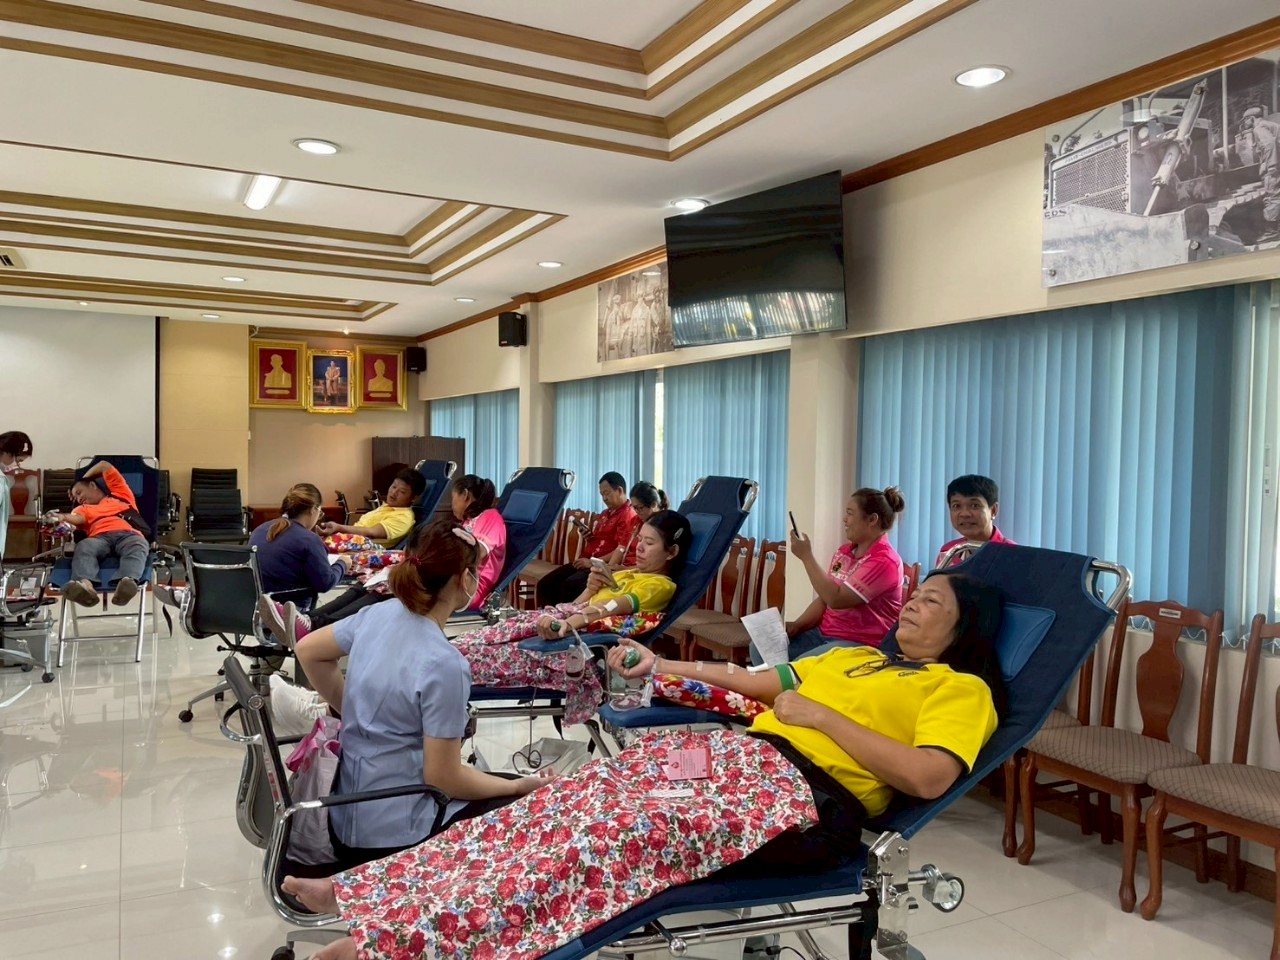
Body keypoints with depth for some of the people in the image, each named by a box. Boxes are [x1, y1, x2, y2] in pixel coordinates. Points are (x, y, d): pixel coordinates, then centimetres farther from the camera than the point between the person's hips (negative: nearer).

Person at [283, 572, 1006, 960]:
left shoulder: (961, 688, 4)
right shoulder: (860, 659, 27)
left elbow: (929, 777, -15)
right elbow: (763, 681, 28)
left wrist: (821, 715, -12)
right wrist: (663, 666, 25)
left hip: (800, 796, -7)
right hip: (738, 753, 7)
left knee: (610, 832, -27)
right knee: (578, 802, -11)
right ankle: (362, 891, -12)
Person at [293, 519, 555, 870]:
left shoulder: (379, 613, -4)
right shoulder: (443, 663, -25)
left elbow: (307, 650, 13)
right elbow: (443, 777, -20)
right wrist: (519, 787, -6)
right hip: (393, 834, -8)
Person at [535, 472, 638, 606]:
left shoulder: (629, 516, -10)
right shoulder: (606, 513, 22)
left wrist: (592, 562, -17)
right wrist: (588, 536, 11)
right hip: (587, 562, 10)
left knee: (569, 585, -33)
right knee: (545, 584, -5)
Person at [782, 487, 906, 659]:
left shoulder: (884, 561, -16)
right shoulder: (844, 551, 12)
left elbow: (835, 599, -23)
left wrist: (807, 557, -18)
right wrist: (797, 625, -3)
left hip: (859, 643, -8)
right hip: (824, 633, 9)